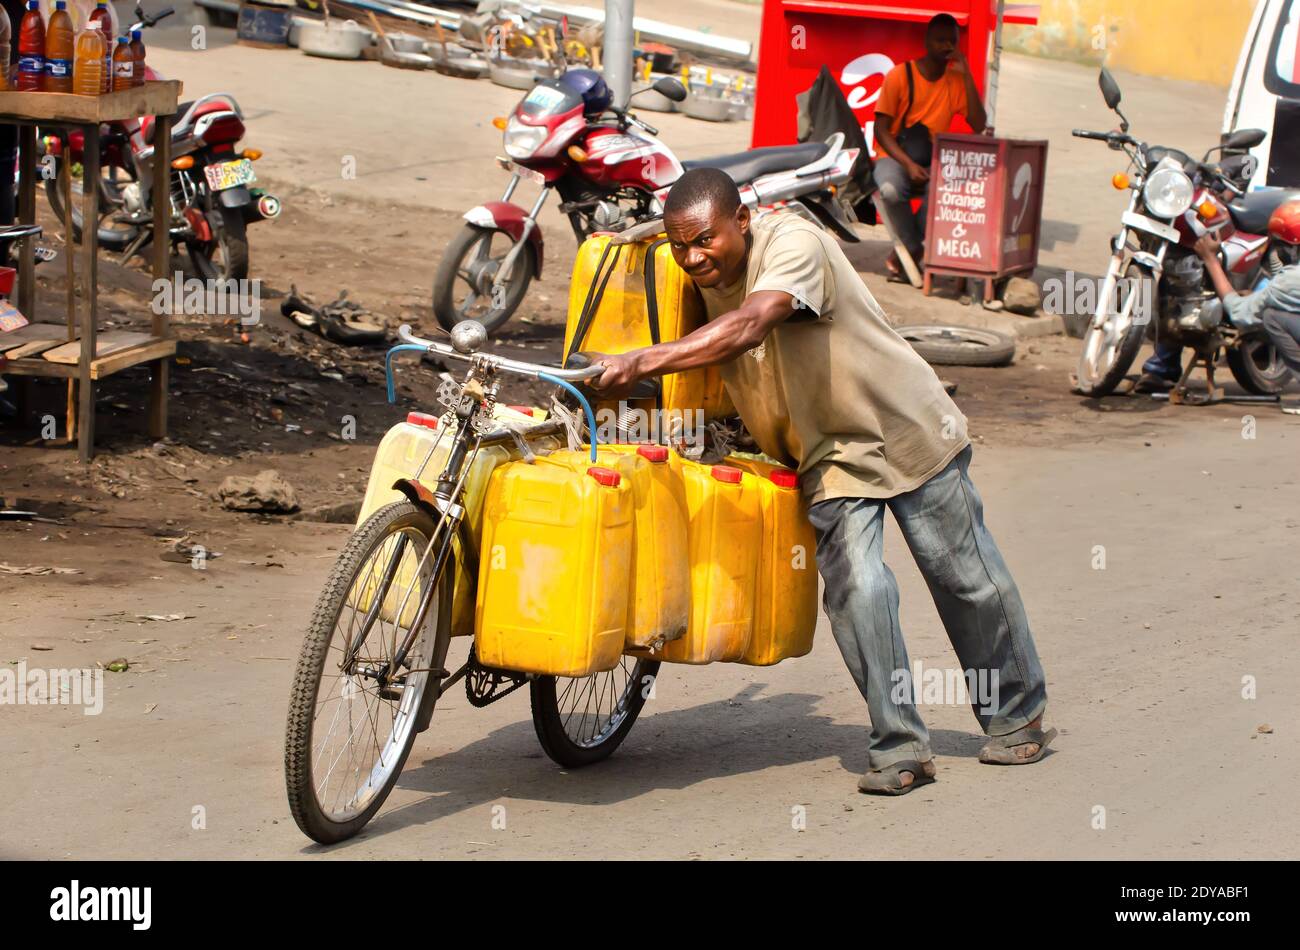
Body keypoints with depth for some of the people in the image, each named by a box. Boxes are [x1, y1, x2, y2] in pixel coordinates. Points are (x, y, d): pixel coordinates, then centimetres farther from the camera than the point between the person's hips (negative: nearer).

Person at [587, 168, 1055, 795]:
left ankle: (1018, 717, 27)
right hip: (829, 457, 4)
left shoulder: (794, 242, -28)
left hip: (906, 431, -4)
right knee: (857, 589, -15)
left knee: (966, 578, 7)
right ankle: (899, 749, -8)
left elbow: (747, 328, -44)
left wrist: (638, 364, -48)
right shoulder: (703, 279, -5)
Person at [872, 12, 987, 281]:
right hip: (894, 156, -2)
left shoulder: (956, 81, 5)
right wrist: (909, 164, -22)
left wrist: (967, 76, -11)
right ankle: (914, 248, -10)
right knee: (892, 190, -38)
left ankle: (905, 251, -11)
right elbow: (881, 130, -7)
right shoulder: (900, 75, -5)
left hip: (933, 162, 2)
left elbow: (979, 125, -7)